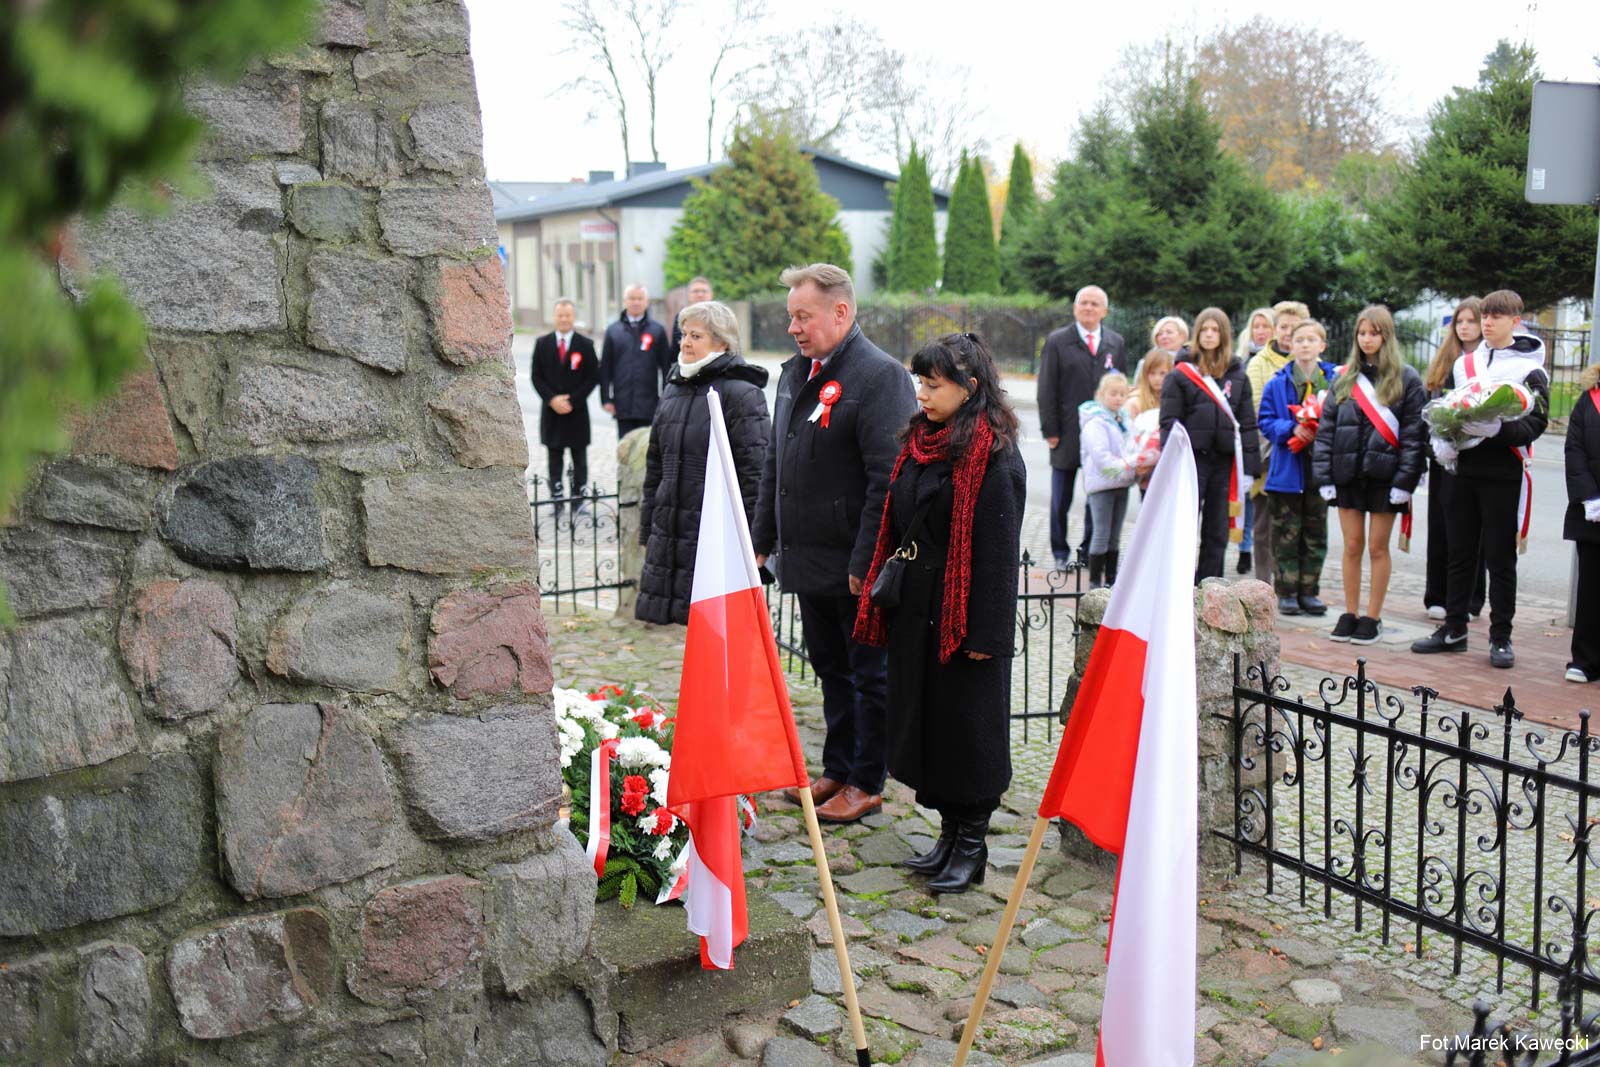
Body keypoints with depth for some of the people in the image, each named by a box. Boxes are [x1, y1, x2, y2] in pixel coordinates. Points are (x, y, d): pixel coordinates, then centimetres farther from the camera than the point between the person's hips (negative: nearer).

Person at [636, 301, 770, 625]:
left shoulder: (741, 393, -8)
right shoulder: (674, 389, 15)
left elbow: (754, 472, -11)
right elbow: (655, 465, 20)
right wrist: (647, 530, 18)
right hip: (669, 531, 7)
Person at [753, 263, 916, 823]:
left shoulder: (880, 375, -15)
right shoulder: (796, 372, 13)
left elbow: (889, 479, -20)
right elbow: (774, 466, 20)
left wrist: (866, 562, -22)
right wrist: (763, 540, 16)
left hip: (855, 567, -8)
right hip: (807, 561, 8)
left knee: (869, 676, 6)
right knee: (831, 670, 19)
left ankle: (867, 784, 18)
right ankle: (837, 772, 31)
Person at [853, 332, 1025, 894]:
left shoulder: (994, 455, -14)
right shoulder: (921, 440, 10)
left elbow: (999, 548, -17)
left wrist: (985, 632, -19)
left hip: (962, 614, -8)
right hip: (915, 607, 8)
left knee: (965, 723, 2)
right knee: (924, 719, 13)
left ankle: (972, 846, 16)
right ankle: (950, 832, 27)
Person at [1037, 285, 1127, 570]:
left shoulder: (1116, 342, 10)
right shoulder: (1057, 342, 1)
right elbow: (1046, 390, -1)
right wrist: (1050, 431, -7)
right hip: (1068, 434, -2)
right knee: (1060, 499, 5)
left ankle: (1090, 553, 17)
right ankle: (1060, 553, 19)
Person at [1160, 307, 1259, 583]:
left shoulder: (1238, 376, 11)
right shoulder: (1180, 374, 1)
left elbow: (1247, 423, 10)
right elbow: (1169, 422, -3)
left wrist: (1248, 467, 4)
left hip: (1225, 459, 3)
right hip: (1192, 458, -3)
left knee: (1218, 531, 8)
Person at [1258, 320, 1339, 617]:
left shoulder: (1336, 380, 2)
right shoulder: (1277, 383, 1)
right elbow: (1266, 422, 0)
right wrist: (1292, 429, -16)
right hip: (1287, 470, -1)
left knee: (1316, 536, 8)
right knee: (1286, 535, 2)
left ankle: (1309, 592, 17)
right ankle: (1286, 592, 10)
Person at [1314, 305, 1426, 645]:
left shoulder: (1406, 379, 0)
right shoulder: (1344, 378, 10)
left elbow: (1413, 433, -5)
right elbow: (1326, 429, 8)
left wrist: (1404, 482, -12)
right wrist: (1324, 476, 0)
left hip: (1384, 474, -3)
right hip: (1348, 473, 3)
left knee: (1378, 547, 3)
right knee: (1352, 546, 7)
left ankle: (1372, 617, 12)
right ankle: (1350, 614, 16)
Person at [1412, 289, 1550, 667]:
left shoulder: (1529, 370, -3)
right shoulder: (1464, 364, 12)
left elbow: (1535, 425, -11)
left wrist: (1496, 429, -28)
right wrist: (1442, 440, -5)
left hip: (1504, 476, -4)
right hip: (1466, 470, 5)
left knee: (1500, 558, 2)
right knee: (1459, 553, 11)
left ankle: (1500, 637, 10)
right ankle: (1453, 629, 21)